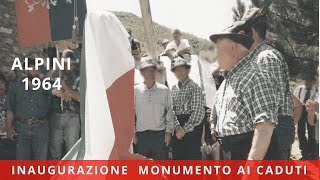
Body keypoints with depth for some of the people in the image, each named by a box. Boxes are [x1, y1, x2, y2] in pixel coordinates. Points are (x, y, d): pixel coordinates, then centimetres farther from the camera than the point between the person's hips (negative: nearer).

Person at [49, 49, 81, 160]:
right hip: (55, 116, 2)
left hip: (72, 117, -2)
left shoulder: (78, 79, 8)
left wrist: (65, 87, -8)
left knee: (72, 150, -2)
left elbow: (80, 98, -4)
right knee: (54, 148, 6)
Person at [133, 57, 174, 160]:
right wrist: (133, 133, 0)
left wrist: (168, 131, 1)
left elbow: (169, 112, 5)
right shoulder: (136, 90, -1)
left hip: (160, 133, 0)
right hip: (141, 134, 0)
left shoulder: (164, 90, 1)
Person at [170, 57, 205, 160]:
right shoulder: (173, 89, 12)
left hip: (192, 127, -5)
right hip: (177, 129, 6)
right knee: (177, 157, 9)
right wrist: (177, 127, -11)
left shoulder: (194, 87, -5)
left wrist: (185, 129, -13)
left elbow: (198, 112, -12)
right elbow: (171, 110, 5)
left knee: (193, 157, -4)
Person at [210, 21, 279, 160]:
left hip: (253, 155, -10)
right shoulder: (228, 79, 17)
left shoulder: (254, 76, -15)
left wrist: (251, 166, -29)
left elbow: (265, 125, -25)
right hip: (228, 155, 10)